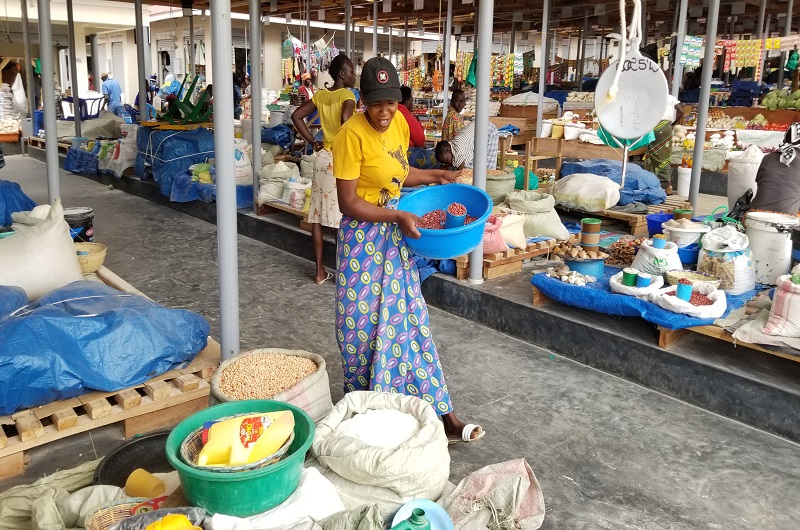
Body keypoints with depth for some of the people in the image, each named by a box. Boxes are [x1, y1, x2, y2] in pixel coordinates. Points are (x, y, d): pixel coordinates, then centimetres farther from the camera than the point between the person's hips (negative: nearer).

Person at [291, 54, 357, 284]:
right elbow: (345, 119, -30)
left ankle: (320, 271, 15)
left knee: (318, 215, 8)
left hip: (323, 157, 6)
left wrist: (312, 141, 7)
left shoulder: (320, 95, 8)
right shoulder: (347, 96, -11)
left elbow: (296, 116, 5)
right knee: (344, 218, 2)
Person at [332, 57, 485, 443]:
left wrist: (435, 176, 8)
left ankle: (442, 414, 15)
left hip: (397, 235, 7)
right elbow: (348, 202, -19)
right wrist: (399, 217, -23)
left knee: (410, 320, 9)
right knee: (365, 323, 6)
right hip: (365, 238, -6)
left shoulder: (399, 124, 3)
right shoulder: (352, 135, -18)